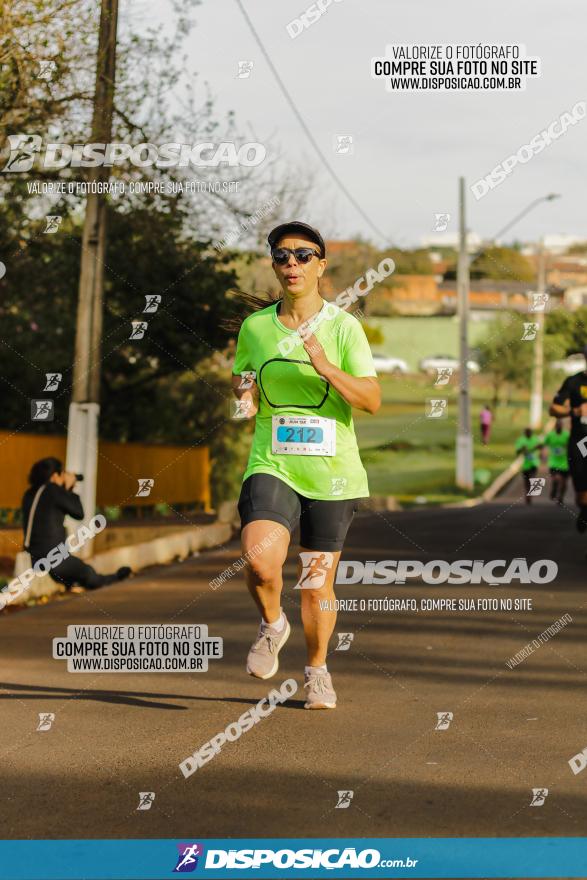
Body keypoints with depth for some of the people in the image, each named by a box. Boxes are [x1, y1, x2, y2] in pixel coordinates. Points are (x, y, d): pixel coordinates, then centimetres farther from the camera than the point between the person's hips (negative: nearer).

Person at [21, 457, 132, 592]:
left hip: (32, 560, 7)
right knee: (88, 574, 23)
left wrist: (66, 489, 18)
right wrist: (69, 488, 10)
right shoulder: (52, 489, -13)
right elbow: (79, 513, -2)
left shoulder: (30, 494, 9)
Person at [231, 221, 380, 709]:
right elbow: (241, 380, 21)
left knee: (318, 582, 7)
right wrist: (246, 395, -3)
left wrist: (325, 366, -23)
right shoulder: (254, 327, 6)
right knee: (260, 560, -23)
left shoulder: (344, 327, -2)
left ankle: (318, 670, 31)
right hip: (271, 465, 1)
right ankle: (272, 626, 8)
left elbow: (372, 399, -9)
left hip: (332, 472, -1)